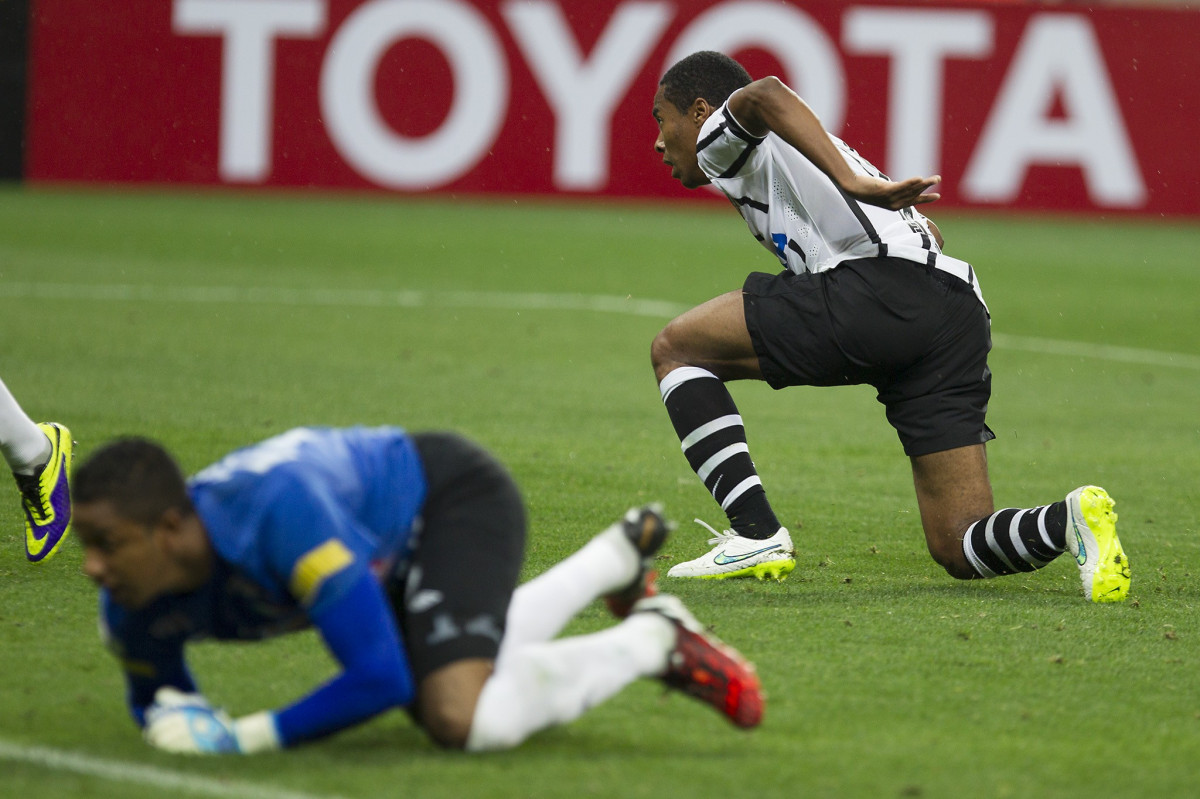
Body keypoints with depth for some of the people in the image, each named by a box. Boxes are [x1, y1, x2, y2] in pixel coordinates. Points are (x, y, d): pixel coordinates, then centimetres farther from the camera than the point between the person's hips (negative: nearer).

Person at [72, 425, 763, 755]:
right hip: (398, 542, 8)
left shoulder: (282, 513, -46)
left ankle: (652, 640, -5)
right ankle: (623, 554, 49)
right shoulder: (133, 601, -23)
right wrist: (179, 718, -23)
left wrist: (248, 737, -42)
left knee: (461, 719, -31)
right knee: (477, 674, 31)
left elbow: (381, 679, -44)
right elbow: (152, 698, 1)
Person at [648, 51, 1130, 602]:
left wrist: (852, 183, -21)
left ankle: (756, 536, 0)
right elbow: (924, 232, 38)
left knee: (675, 348, 10)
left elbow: (762, 95, -11)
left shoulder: (720, 139, 14)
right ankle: (1072, 520, -22)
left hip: (876, 288, -8)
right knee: (959, 549, 8)